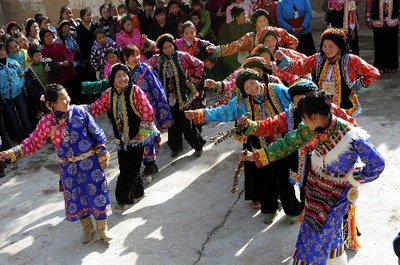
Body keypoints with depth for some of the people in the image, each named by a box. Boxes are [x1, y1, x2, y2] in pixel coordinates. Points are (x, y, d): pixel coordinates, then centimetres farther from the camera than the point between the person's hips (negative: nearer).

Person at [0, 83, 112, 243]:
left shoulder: (79, 112, -11)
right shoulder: (47, 122, -9)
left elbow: (96, 134, -5)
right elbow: (34, 142, 1)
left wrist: (102, 155, -3)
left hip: (90, 161, -1)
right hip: (69, 167, 2)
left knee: (97, 193, 5)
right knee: (76, 197, 12)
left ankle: (102, 228, 24)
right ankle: (87, 228, 35)